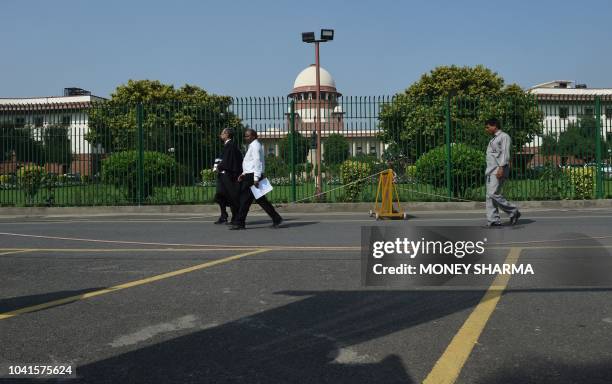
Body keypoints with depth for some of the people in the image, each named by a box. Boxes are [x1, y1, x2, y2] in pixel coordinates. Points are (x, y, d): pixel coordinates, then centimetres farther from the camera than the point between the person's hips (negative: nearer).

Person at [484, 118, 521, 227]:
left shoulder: (504, 136, -4)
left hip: (498, 170, -9)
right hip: (490, 171, 9)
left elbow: (505, 153, -14)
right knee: (490, 196, 1)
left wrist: (501, 168, -24)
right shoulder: (494, 139, 24)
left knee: (494, 194, -17)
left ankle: (513, 211, -3)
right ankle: (494, 221, 0)